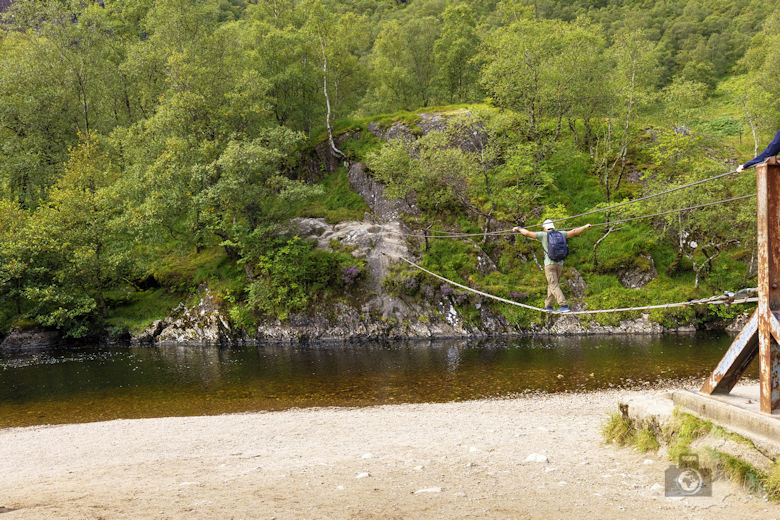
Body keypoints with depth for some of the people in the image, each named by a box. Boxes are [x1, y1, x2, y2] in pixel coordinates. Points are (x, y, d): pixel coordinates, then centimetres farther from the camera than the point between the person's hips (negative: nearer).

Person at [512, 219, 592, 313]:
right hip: (560, 264, 5)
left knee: (554, 286, -9)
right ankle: (548, 306, 23)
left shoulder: (543, 235, -1)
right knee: (552, 284, 19)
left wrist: (519, 229, 14)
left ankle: (564, 306, -22)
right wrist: (585, 227, 26)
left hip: (550, 264, -5)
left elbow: (527, 233, -4)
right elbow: (574, 232, 14)